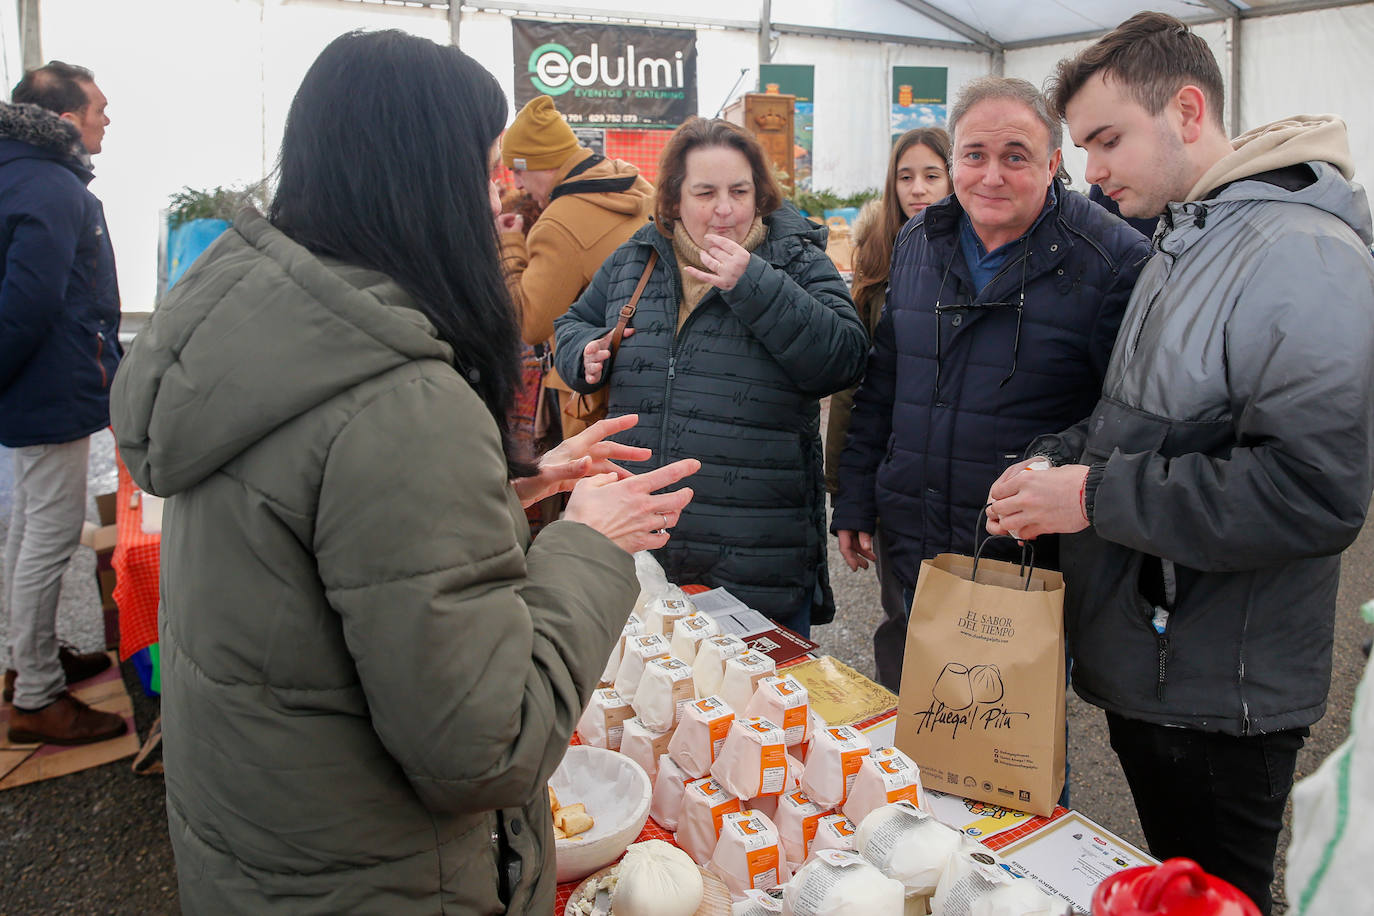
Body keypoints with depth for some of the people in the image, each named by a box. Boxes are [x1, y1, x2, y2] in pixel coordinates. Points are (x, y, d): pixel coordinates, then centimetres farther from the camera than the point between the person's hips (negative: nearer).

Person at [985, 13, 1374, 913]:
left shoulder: (1301, 255, -19)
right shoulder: (1180, 243, 11)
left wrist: (1098, 496, -22)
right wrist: (1060, 459, -1)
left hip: (1220, 701, -8)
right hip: (1142, 665, 8)